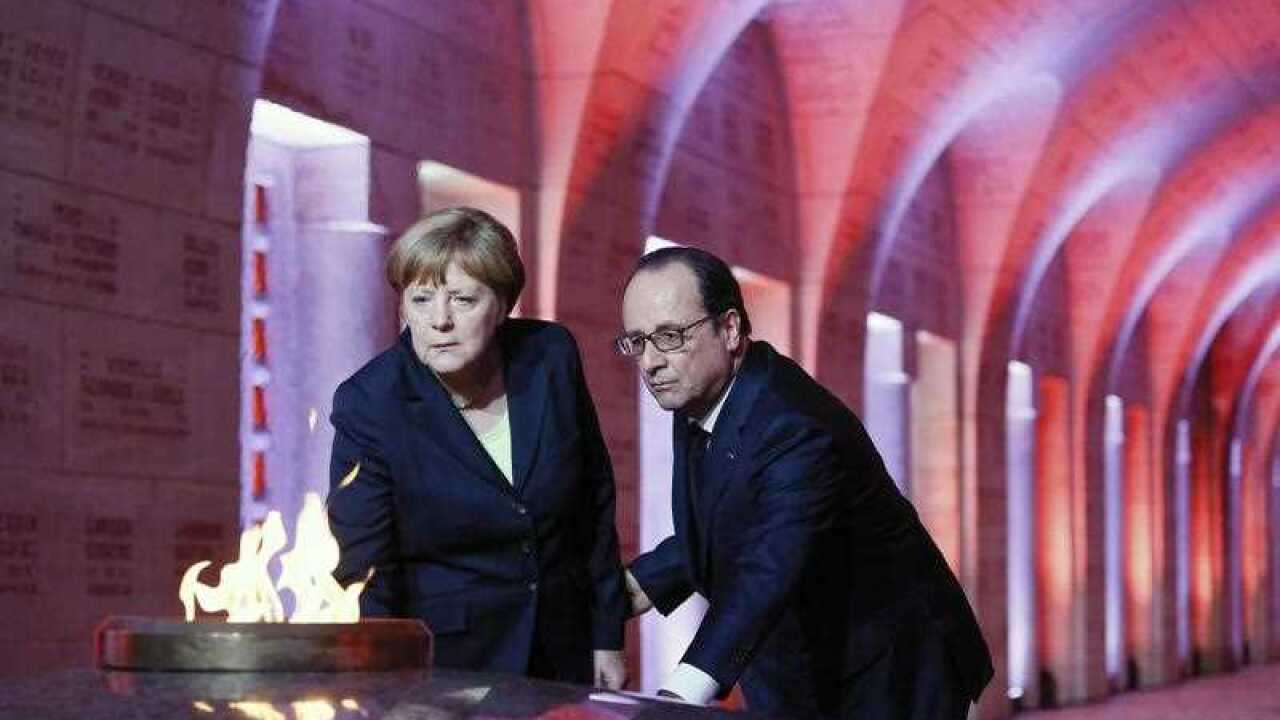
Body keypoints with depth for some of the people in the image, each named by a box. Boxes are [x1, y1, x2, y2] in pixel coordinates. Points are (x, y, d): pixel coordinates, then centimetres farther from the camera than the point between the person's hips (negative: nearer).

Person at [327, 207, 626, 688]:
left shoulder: (551, 357, -6)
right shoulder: (367, 405, -16)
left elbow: (595, 503, 6)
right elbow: (364, 575, -16)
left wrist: (607, 639, 8)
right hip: (445, 663, -3)